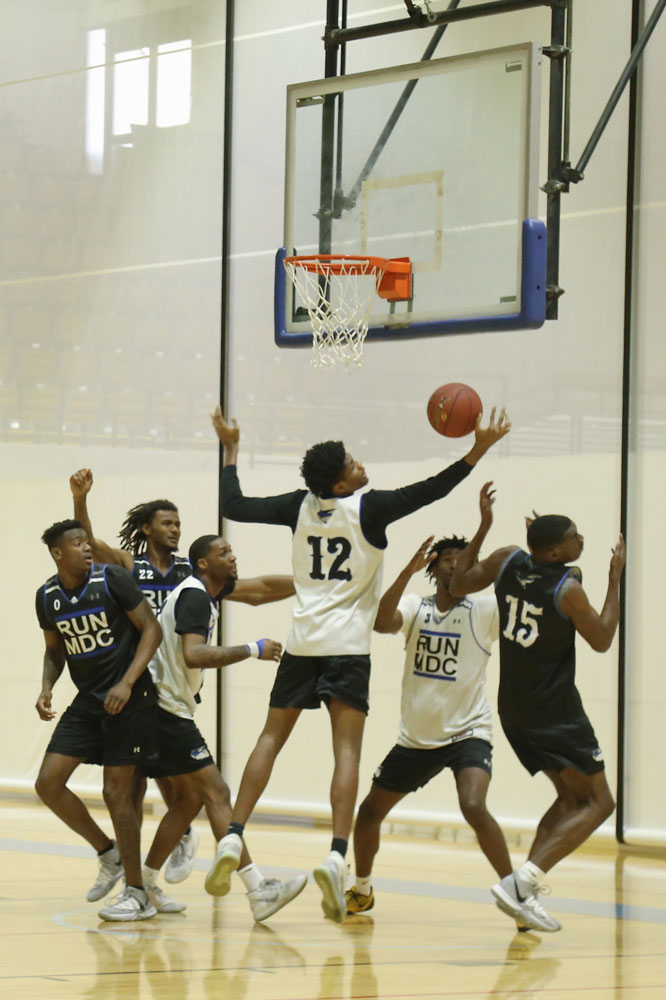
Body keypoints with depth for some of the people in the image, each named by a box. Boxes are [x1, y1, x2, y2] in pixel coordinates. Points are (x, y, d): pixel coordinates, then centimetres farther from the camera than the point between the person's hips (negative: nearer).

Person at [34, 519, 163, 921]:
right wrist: (47, 688, -2)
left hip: (129, 698, -6)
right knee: (48, 783, -4)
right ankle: (108, 853, 16)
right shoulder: (47, 597, 3)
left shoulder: (112, 580, -13)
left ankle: (138, 895, 3)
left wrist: (127, 684, -19)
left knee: (117, 791, -7)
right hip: (88, 700, 6)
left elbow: (152, 630, -10)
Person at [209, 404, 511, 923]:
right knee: (347, 750, -5)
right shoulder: (369, 507, -8)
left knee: (271, 738, 13)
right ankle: (337, 856, -18)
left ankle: (234, 837, 3)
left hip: (303, 641, 4)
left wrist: (231, 449, 21)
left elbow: (235, 506, 10)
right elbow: (430, 490, -14)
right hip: (348, 645, -4)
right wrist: (478, 450, -13)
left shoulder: (300, 506, 3)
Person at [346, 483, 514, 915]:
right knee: (370, 810, 13)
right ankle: (362, 889, 37)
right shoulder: (415, 607, -1)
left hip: (468, 733, -4)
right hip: (417, 736, 4)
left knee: (474, 807, -29)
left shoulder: (484, 612, -7)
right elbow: (382, 621, -21)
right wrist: (410, 569, -32)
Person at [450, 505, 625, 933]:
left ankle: (525, 888, 6)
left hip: (515, 710, 8)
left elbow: (459, 584, 13)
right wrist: (615, 579, 1)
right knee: (598, 801, -1)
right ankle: (521, 882, -17)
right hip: (556, 713, -8)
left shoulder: (508, 560, -3)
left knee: (571, 797, 20)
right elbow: (602, 640, -5)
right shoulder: (568, 590, -20)